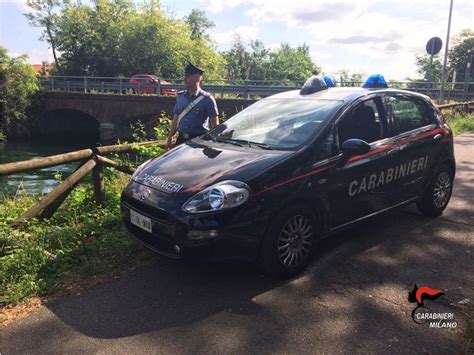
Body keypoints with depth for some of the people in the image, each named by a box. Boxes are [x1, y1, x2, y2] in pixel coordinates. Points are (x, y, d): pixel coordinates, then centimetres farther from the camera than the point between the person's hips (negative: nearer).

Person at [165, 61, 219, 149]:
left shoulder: (207, 99, -7)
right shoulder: (180, 96, 8)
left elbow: (215, 125, -5)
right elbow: (175, 120, 15)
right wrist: (169, 139, 13)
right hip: (181, 139, 5)